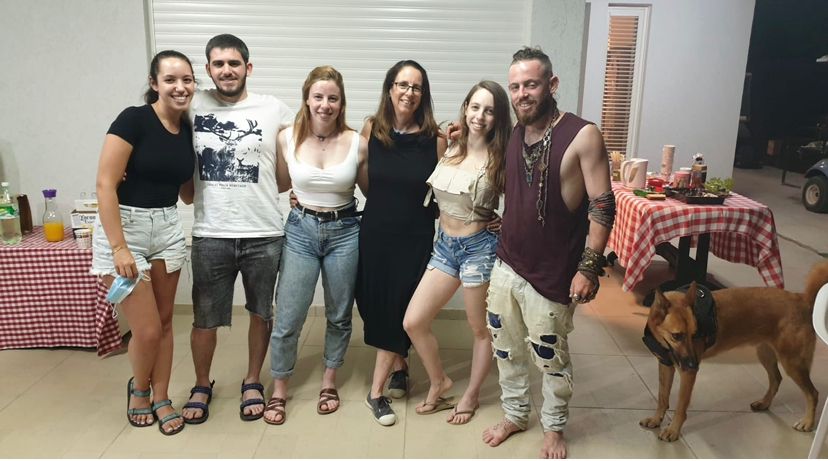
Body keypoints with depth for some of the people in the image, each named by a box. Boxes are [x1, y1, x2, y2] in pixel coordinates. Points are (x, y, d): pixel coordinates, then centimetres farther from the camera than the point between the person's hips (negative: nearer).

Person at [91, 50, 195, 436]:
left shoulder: (188, 130, 5)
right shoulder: (134, 119, -14)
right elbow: (104, 184, -17)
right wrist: (119, 247, -21)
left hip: (167, 228, 6)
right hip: (124, 226, -5)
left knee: (165, 321, 12)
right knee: (147, 329, -2)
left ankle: (161, 399, 29)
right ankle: (138, 388, 28)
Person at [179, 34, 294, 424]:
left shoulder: (275, 110, -1)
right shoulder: (194, 106, 1)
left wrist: (259, 191, -4)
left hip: (264, 234, 0)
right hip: (210, 235, 1)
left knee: (261, 314, 14)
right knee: (204, 319, 11)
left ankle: (252, 382, 35)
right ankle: (201, 386, 35)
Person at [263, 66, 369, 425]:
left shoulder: (358, 143, -8)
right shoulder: (287, 138, -7)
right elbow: (280, 183, 9)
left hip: (345, 231, 0)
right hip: (301, 229, 0)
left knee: (339, 315, 14)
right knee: (288, 318, 3)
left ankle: (329, 381, 37)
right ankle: (279, 390, 25)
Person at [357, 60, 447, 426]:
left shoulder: (435, 138, -8)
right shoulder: (371, 128, -2)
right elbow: (364, 180, 10)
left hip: (414, 237, -2)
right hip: (374, 231, 3)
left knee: (395, 309, 3)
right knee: (373, 304, 11)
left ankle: (376, 392, 16)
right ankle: (399, 366, 36)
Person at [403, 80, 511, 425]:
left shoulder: (499, 159, -9)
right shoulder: (451, 149, 5)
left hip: (479, 247, -5)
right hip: (445, 245, 5)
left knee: (481, 329, 11)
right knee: (413, 322, 4)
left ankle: (471, 395, 34)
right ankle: (438, 381, 29)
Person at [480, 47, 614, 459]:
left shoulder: (582, 136, -14)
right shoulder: (515, 133, 5)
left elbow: (603, 207, -15)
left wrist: (588, 267, -18)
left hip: (551, 274, -5)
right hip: (506, 266, 6)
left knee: (551, 359, 11)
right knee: (506, 350, 17)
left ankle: (553, 427, 35)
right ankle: (514, 414, 39)